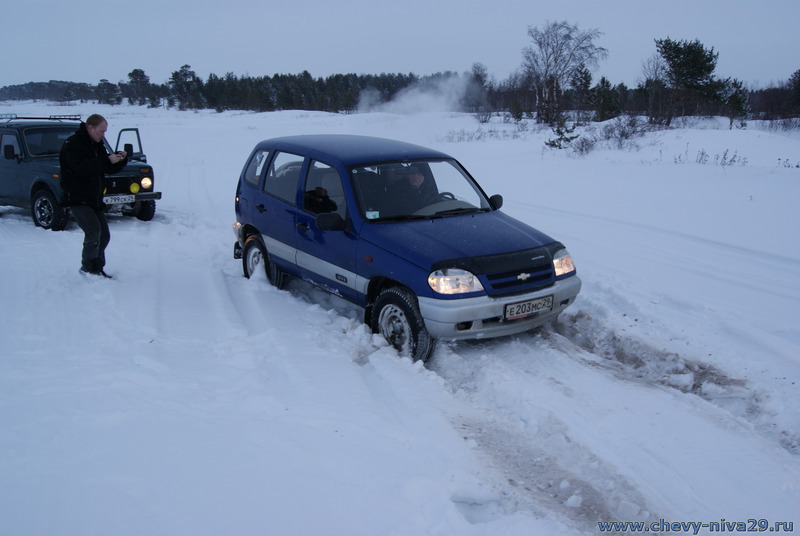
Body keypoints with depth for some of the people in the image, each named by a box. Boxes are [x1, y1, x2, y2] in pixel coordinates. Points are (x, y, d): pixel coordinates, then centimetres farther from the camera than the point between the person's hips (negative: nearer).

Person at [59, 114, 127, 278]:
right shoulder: (72, 144, -13)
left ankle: (97, 268, 20)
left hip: (95, 199, 9)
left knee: (104, 235, 7)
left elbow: (110, 168, 16)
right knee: (93, 231, -18)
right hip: (77, 199, -9)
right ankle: (87, 268, -4)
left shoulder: (97, 145, 14)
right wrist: (108, 161, -27)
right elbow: (82, 168, -28)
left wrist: (120, 159, -4)